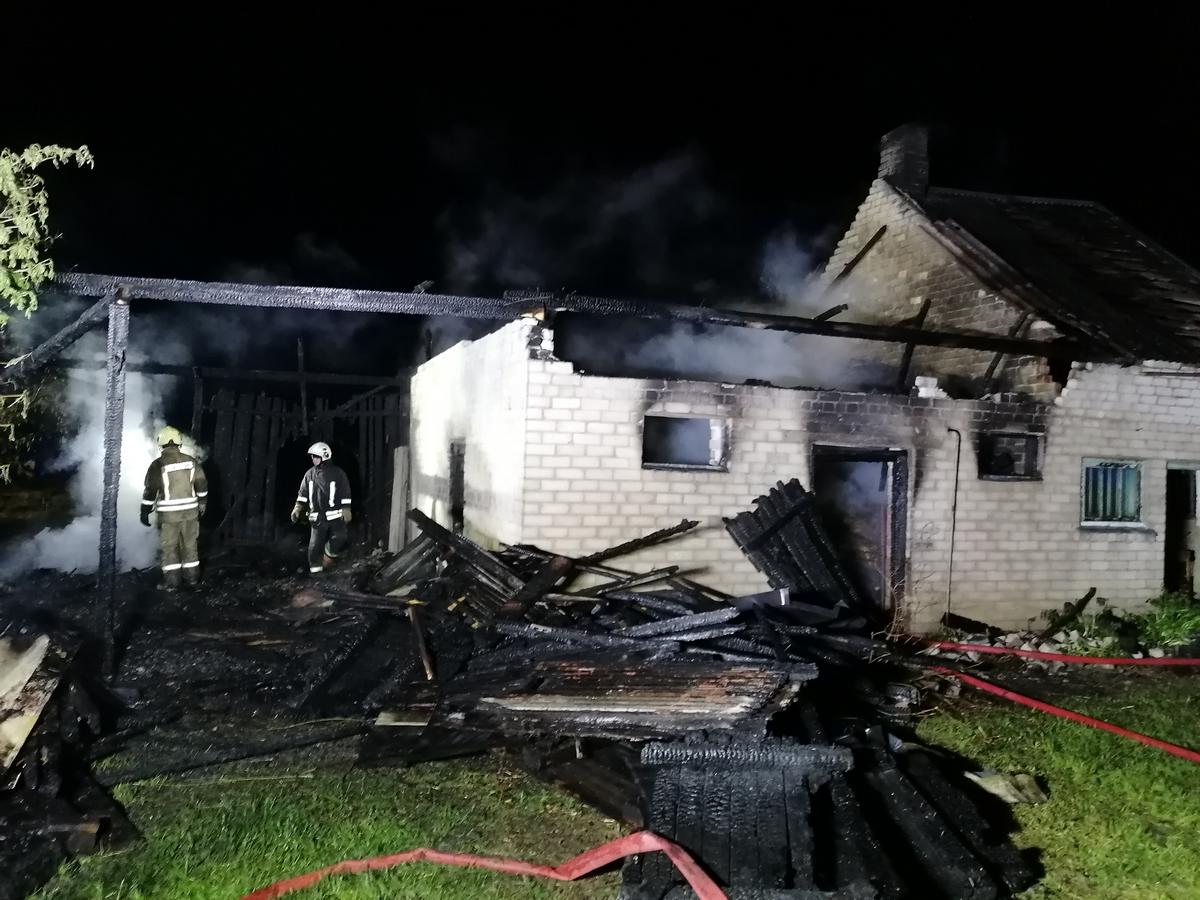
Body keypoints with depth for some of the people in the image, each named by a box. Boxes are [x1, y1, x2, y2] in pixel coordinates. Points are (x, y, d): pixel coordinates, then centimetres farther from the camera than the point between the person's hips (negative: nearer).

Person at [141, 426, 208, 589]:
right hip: (190, 510, 4)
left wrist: (145, 512, 0)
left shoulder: (158, 465, -10)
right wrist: (202, 504, 20)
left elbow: (150, 491, -10)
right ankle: (192, 575, 23)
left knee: (169, 546, 5)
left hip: (168, 514, -4)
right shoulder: (191, 461, 2)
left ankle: (171, 580, 4)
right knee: (190, 544, 15)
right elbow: (202, 485, 8)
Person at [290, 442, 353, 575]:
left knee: (341, 539, -15)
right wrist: (297, 509, 1)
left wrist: (346, 511, -7)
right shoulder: (310, 474, 10)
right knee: (315, 545, 0)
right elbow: (303, 494, 12)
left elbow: (345, 494, -1)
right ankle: (315, 570, 9)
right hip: (317, 517, 2)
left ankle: (328, 558, 10)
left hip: (335, 516, -2)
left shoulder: (337, 473, 0)